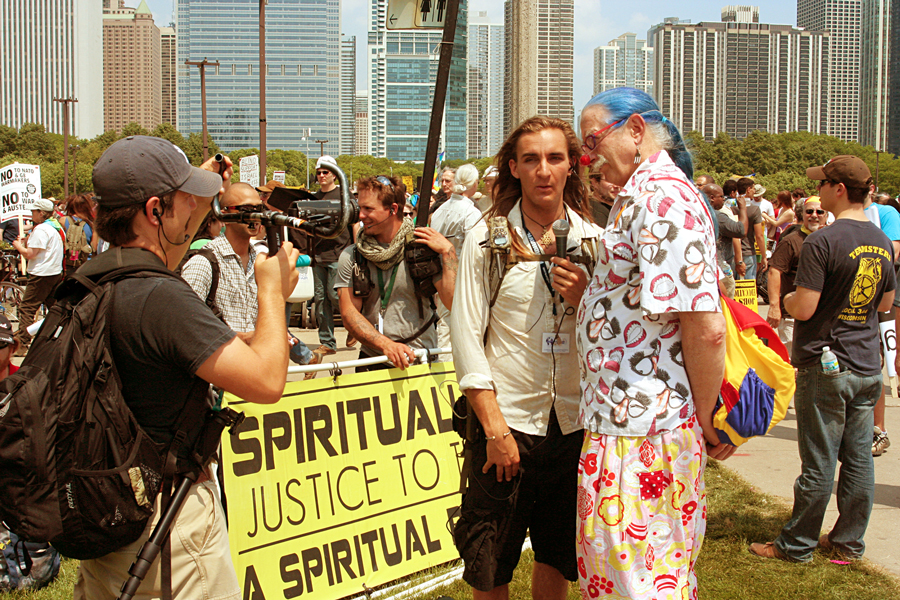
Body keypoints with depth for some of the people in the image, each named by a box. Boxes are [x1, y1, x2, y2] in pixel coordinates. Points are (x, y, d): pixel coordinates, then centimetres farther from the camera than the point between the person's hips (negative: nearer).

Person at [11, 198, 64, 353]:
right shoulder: (56, 227, 14)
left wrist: (18, 246, 0)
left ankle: (21, 345, -8)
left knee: (26, 308, -6)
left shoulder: (41, 229, -15)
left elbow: (30, 254, -17)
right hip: (56, 272, 9)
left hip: (41, 275, -9)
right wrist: (26, 242, 15)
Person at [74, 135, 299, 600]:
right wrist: (273, 289, -13)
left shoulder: (89, 278, 1)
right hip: (165, 516, -9)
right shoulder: (163, 300, -27)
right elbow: (267, 381, -28)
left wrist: (202, 203, 24)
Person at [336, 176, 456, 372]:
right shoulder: (351, 258, 5)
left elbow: (453, 303, -9)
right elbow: (349, 313, -1)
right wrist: (387, 345, -15)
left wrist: (448, 251, -13)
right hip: (371, 362, 1)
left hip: (421, 362, -1)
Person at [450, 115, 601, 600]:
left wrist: (585, 299, -13)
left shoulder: (594, 241, 5)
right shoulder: (487, 239, -3)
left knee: (558, 557, 15)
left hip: (574, 423, 3)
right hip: (507, 419, -3)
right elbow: (465, 334, -6)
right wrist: (495, 429, -11)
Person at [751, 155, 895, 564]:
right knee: (858, 457, 12)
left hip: (824, 365, -7)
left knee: (819, 462, 1)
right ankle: (849, 541, 22)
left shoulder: (822, 242, -18)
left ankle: (797, 545, 12)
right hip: (867, 365, 7)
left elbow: (803, 308, -21)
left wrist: (787, 299, 0)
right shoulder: (881, 243, 6)